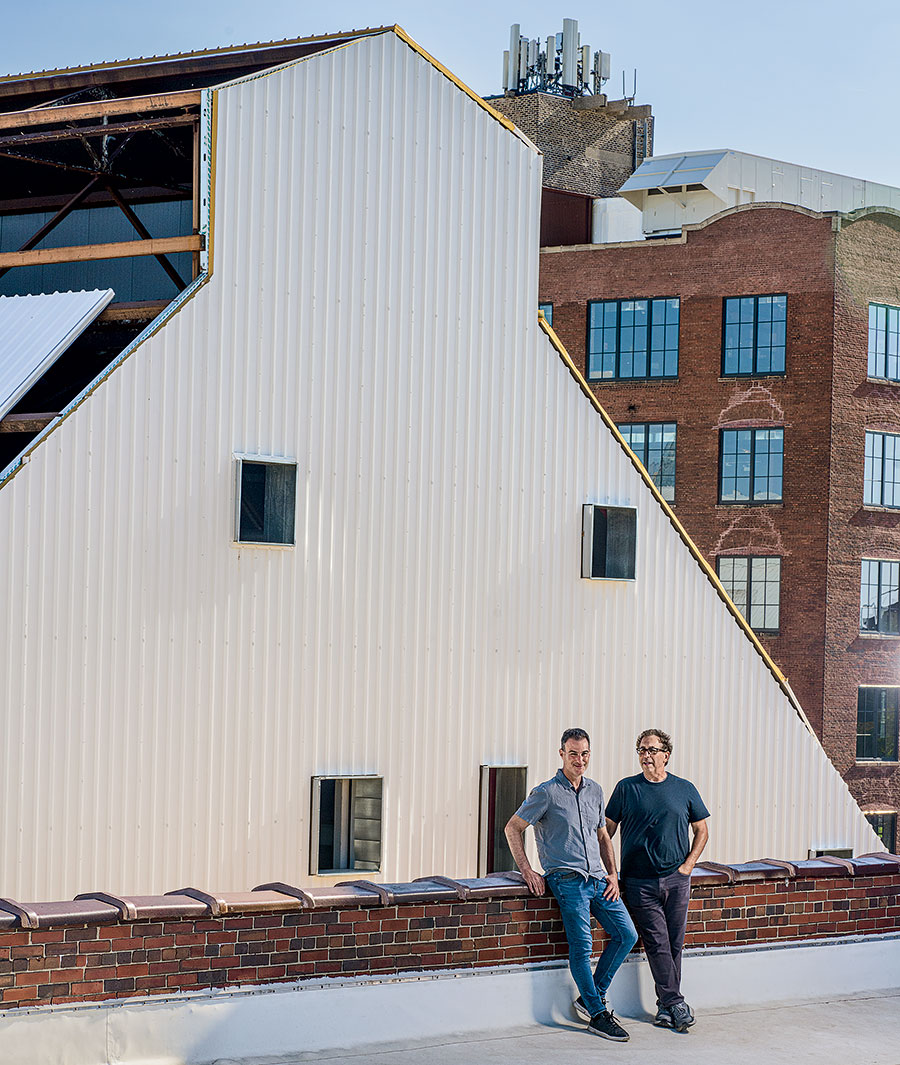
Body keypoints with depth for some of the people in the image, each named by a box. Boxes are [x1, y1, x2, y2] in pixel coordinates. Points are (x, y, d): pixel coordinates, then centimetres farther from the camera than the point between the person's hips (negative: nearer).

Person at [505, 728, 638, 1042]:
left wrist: (612, 874, 11)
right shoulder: (547, 793, -5)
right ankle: (597, 1014, 0)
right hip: (567, 879, -6)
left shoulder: (595, 790, 14)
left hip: (598, 878, 6)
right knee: (581, 946, -9)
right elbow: (513, 828, -1)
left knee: (627, 934, 0)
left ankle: (591, 997, 12)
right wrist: (527, 871, -6)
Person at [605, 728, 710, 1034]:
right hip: (639, 881, -2)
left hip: (676, 880, 2)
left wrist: (688, 864, 3)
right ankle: (675, 1003, -2)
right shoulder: (626, 788, 4)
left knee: (674, 943, 3)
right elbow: (607, 829, 8)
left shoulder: (684, 789, 7)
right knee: (657, 943, -6)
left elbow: (701, 830, 15)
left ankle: (666, 1006, 11)